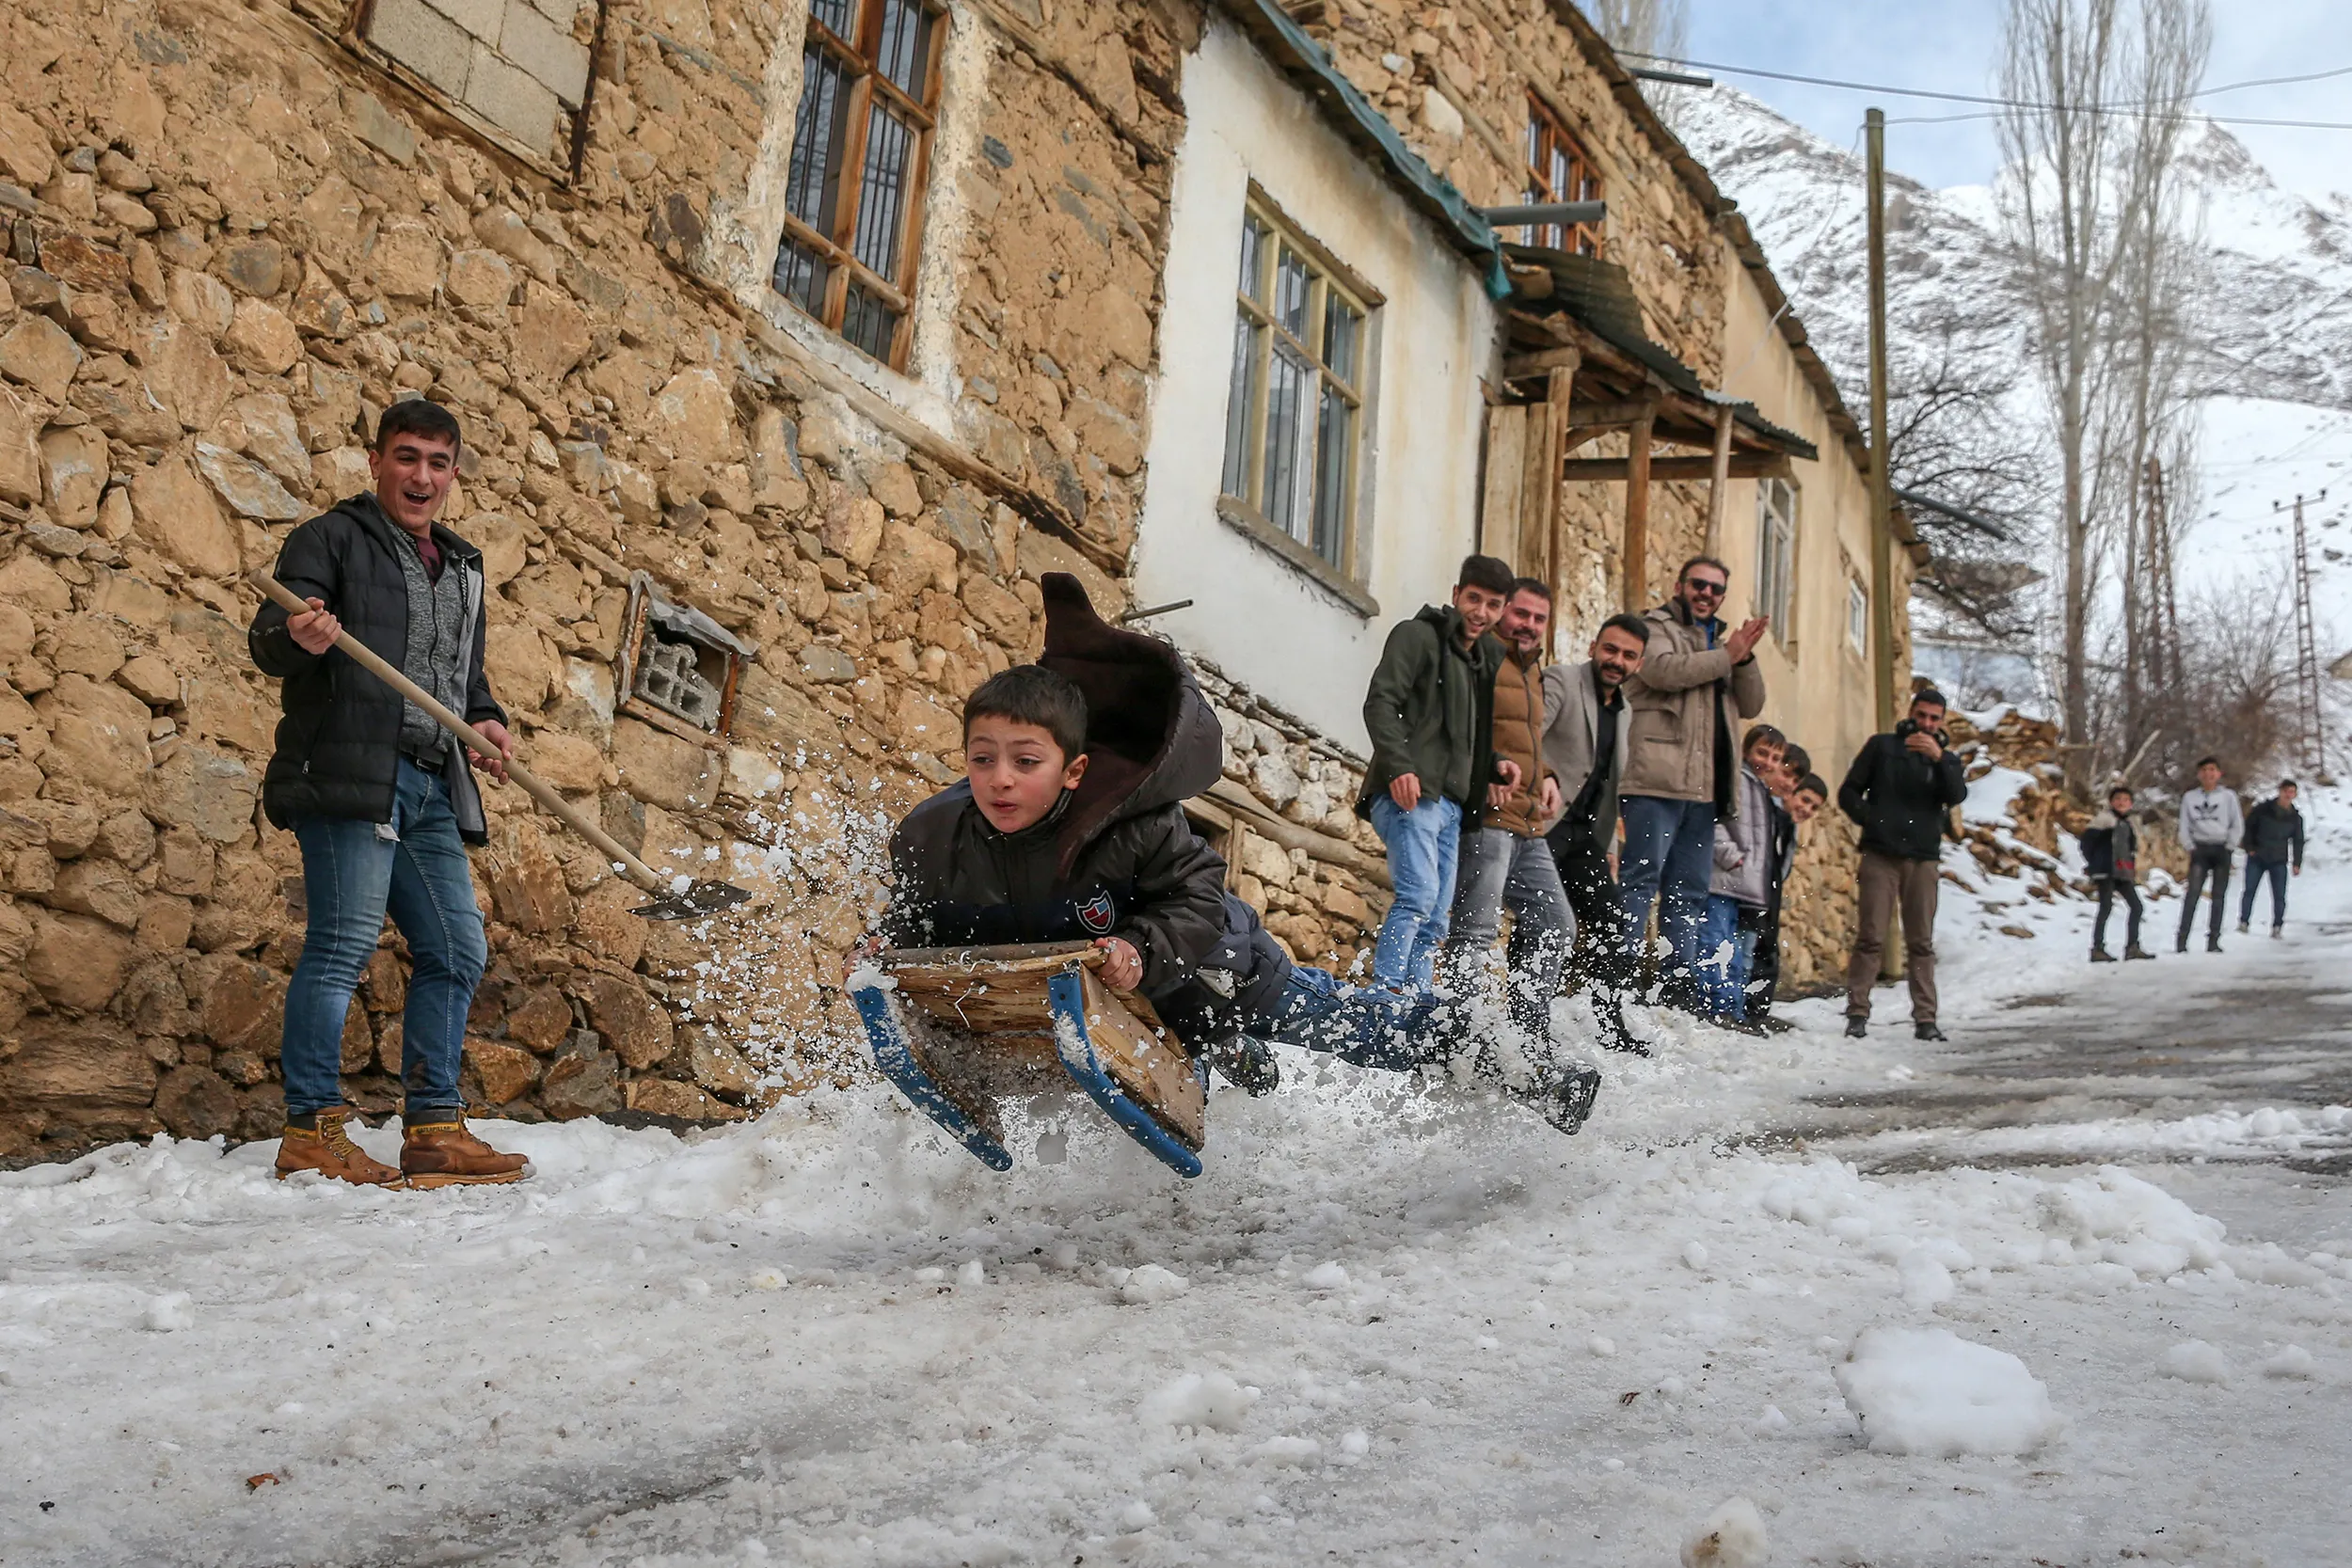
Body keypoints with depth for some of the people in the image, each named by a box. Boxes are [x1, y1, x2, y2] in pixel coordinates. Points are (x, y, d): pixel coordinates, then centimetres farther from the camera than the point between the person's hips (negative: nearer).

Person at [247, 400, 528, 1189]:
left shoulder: (463, 565, 25)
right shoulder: (332, 538, 4)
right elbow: (267, 641, -7)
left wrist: (486, 719, 11)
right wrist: (297, 639, -31)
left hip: (432, 790, 8)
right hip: (346, 773, -7)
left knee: (457, 952, 5)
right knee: (345, 941, -12)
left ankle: (434, 1129, 11)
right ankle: (312, 1130, -7)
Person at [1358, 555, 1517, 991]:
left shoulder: (1487, 659, 25)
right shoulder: (1419, 635, 2)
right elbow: (1380, 702, -11)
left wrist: (1495, 764, 7)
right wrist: (1399, 766, -24)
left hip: (1451, 803, 8)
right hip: (1410, 793, -8)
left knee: (1435, 919, 5)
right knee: (1418, 894, -23)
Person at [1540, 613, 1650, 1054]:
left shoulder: (1624, 710, 20)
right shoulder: (1561, 680, -4)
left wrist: (1609, 850, 21)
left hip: (1582, 830, 8)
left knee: (1610, 919, 5)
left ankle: (1611, 1027, 13)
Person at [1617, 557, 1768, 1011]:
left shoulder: (1720, 642, 26)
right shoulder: (1656, 627, 6)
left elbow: (1751, 705, 17)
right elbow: (1664, 670, -16)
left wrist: (1745, 659, -1)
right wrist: (1725, 657, -5)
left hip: (1705, 787, 8)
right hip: (1657, 781, -7)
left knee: (1689, 890, 8)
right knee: (1642, 878, -12)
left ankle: (1681, 983, 10)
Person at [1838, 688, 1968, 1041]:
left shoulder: (1945, 758, 15)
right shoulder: (1882, 746, 11)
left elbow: (1957, 795, -6)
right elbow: (1848, 792, 10)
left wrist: (1939, 758, -20)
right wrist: (1871, 819, -8)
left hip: (1923, 860, 2)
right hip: (1880, 856, -2)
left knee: (1921, 942, 2)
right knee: (1871, 937, -7)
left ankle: (1925, 1018, 3)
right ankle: (1857, 1013, -5)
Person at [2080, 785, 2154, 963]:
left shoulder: (2129, 824, 20)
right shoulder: (2105, 818, -3)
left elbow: (2133, 850, 24)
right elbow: (2087, 839, -8)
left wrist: (2134, 873, 13)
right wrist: (2091, 863, -7)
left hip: (2123, 874, 8)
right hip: (2106, 872, -8)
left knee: (2136, 906, 6)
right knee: (2106, 907, -10)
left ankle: (2132, 946, 13)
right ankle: (2097, 949, -9)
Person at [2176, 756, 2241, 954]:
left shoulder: (2228, 796, 3)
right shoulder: (2190, 797, 6)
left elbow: (2237, 825, 4)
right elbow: (2184, 826, 7)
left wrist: (2228, 847, -3)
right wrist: (2190, 847, -2)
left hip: (2221, 849, 1)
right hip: (2200, 849, -1)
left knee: (2219, 896, 3)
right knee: (2193, 892, -12)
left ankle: (2213, 940, 6)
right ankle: (2181, 939, -16)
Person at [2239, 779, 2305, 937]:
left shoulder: (2295, 817, 2)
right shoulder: (2263, 809, -4)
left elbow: (2298, 841, 8)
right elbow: (2248, 825, 4)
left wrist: (2297, 863, 1)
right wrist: (2249, 847, -4)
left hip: (2279, 861, 1)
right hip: (2257, 858, -1)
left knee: (2279, 895, -3)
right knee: (2249, 891, 0)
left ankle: (2277, 926, 4)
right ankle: (2243, 922, 9)